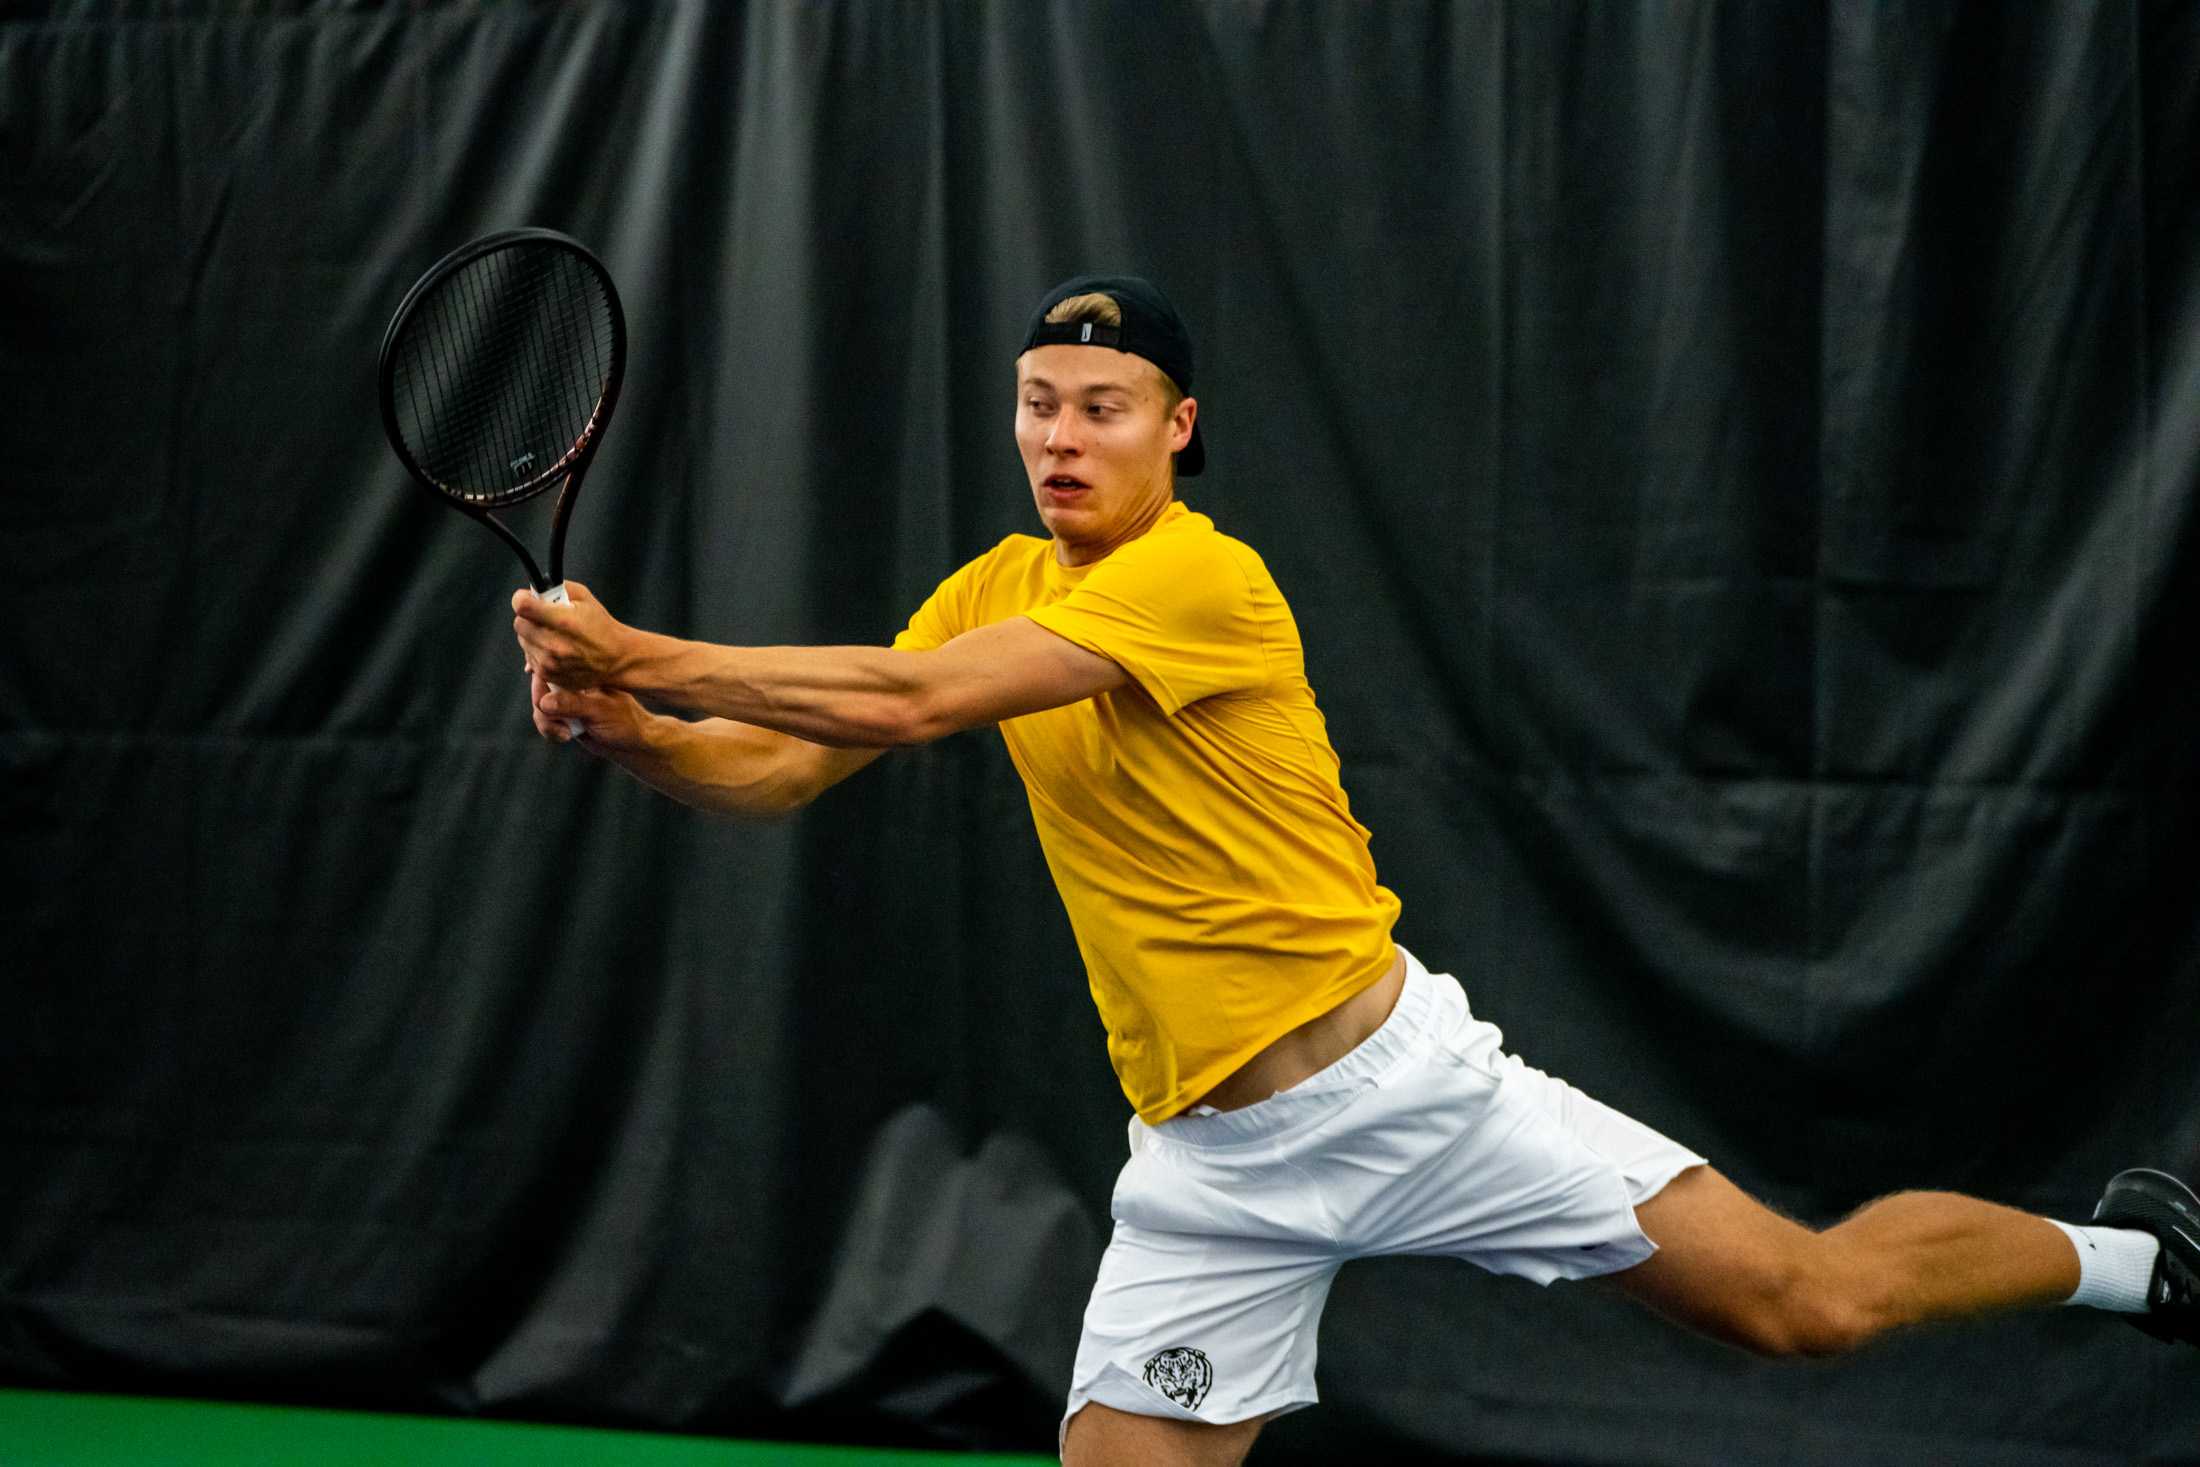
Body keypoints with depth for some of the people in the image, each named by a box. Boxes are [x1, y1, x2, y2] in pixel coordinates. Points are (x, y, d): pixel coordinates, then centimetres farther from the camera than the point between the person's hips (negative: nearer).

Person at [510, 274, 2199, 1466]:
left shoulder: (1203, 580, -18)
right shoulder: (1004, 588, 7)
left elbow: (908, 700, -27)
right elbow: (784, 765, 6)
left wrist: (645, 657, -24)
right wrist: (629, 728, -14)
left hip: (1393, 1082, -6)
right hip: (1209, 1169, 7)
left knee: (1807, 1302, -7)